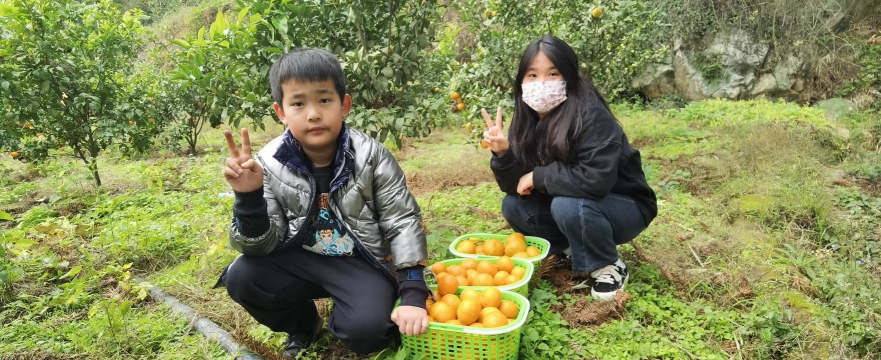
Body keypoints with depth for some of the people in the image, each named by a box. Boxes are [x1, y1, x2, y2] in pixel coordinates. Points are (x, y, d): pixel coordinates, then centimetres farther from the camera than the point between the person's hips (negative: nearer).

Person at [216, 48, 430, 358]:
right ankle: (302, 325, 10)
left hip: (362, 263, -2)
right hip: (300, 260, 3)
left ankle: (339, 322, 12)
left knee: (364, 330, -28)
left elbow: (403, 222, -12)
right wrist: (248, 197, -31)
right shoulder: (270, 164, -12)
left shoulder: (371, 157, -16)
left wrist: (413, 295, -19)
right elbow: (261, 245, -11)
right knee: (240, 278, -21)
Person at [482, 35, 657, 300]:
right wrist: (502, 153, -26)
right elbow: (516, 186, -6)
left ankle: (609, 267, -6)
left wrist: (538, 176, -25)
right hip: (572, 207, 7)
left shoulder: (591, 115, -27)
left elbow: (596, 179, -38)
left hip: (625, 208, -6)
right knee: (513, 206, -8)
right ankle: (574, 248, 10)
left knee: (568, 205, -33)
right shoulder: (528, 120, -7)